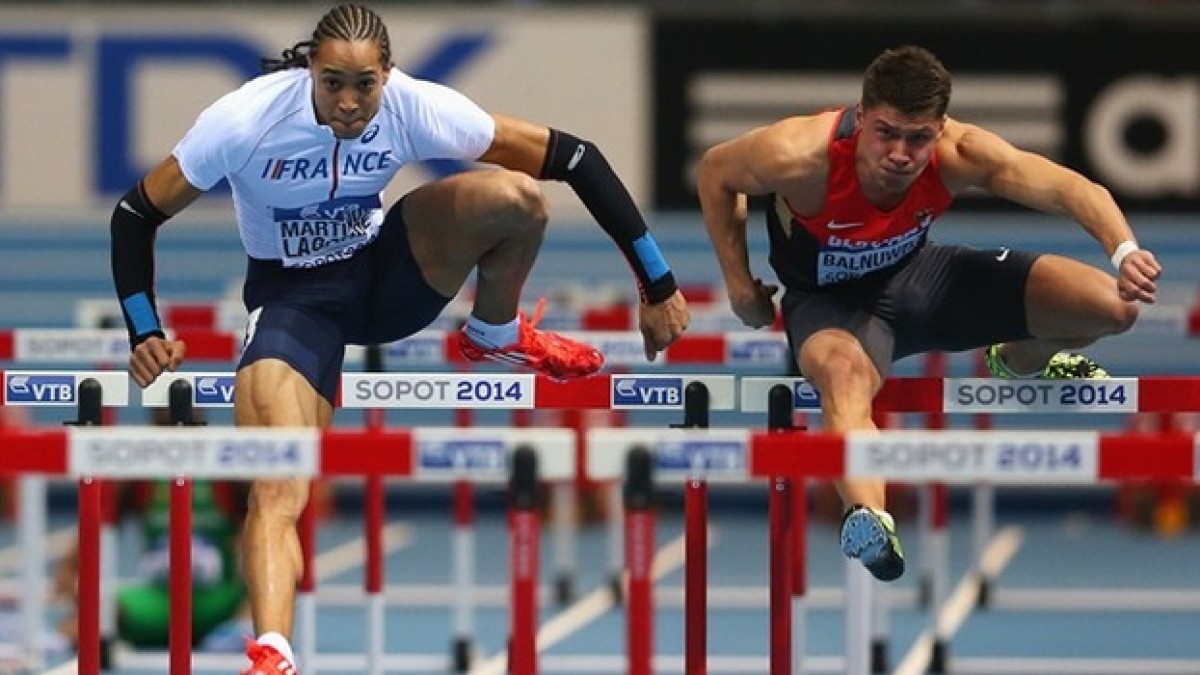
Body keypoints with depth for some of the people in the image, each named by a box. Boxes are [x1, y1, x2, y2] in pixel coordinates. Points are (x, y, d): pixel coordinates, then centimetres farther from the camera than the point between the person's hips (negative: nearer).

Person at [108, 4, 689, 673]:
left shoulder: (417, 108, -22)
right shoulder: (245, 121, -25)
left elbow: (573, 158, -17)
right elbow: (137, 216, -12)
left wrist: (658, 285, -16)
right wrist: (146, 335, -21)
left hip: (383, 271, 2)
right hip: (293, 297, -2)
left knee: (516, 195, -25)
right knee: (276, 493, -27)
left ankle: (496, 334, 4)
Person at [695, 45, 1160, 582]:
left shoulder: (959, 154, -28)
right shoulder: (801, 155, -33)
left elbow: (1070, 189, -36)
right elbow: (714, 171, -13)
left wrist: (1125, 251, -55)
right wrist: (738, 283, -11)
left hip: (918, 275, 4)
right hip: (830, 300, -4)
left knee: (1115, 306, -3)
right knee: (845, 369, -44)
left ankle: (1020, 361, 31)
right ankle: (866, 513, -66)